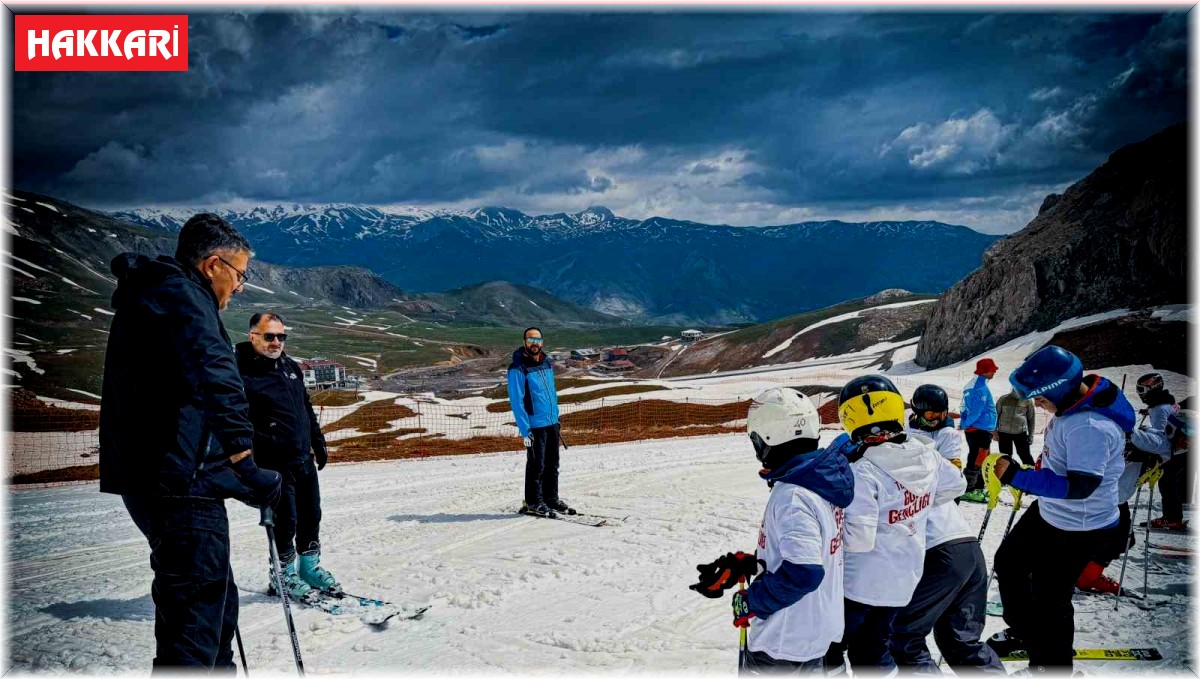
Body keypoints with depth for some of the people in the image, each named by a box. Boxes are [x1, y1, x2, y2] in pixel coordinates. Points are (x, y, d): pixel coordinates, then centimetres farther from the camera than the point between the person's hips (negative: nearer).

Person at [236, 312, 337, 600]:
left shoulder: (291, 367, 12)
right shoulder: (243, 373, -12)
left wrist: (318, 444, 22)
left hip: (305, 458, 7)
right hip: (275, 464, -7)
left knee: (311, 516, 14)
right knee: (285, 521, -1)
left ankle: (310, 566, 31)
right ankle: (283, 576, 17)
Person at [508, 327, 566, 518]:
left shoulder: (547, 363, 9)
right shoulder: (518, 369, -13)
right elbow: (516, 402, -15)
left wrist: (557, 418, 16)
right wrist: (524, 430, -19)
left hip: (552, 423, 7)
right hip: (535, 425, -7)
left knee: (553, 464, 14)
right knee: (536, 466, 0)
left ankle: (551, 498, 25)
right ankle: (533, 503, 11)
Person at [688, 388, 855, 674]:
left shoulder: (791, 495, -26)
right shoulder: (824, 481, 3)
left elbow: (802, 572, -32)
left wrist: (750, 602, -19)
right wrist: (744, 564, 4)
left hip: (782, 640, -9)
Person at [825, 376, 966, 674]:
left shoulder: (863, 470, -26)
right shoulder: (926, 456, -6)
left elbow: (858, 537, -29)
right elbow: (955, 484, 14)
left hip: (860, 581, -6)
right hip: (902, 581, 7)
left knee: (827, 650, 14)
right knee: (873, 653, 21)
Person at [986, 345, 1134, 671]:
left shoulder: (1090, 426, -34)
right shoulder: (1077, 402, -4)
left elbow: (1079, 487, -35)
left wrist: (1016, 477, -32)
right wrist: (1027, 477, 22)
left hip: (1076, 530, -10)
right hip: (1048, 513, 10)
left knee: (1050, 597, 5)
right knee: (1008, 562, 23)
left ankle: (1053, 663, 28)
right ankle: (1024, 632, 43)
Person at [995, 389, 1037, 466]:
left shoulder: (1027, 401, -2)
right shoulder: (1003, 399, -2)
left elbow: (1031, 418, 6)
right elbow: (996, 415, 4)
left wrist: (1031, 435, 3)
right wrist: (994, 431, 2)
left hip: (1021, 433, -1)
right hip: (1003, 432, 1)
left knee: (1025, 455, 2)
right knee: (1005, 457, 9)